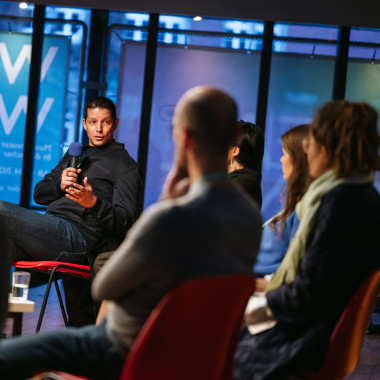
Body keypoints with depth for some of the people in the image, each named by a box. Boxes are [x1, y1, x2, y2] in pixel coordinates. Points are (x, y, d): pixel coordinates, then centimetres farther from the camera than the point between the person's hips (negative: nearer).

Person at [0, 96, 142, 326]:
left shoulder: (125, 166, 6)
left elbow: (126, 221, -5)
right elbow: (39, 194, 27)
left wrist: (93, 203, -23)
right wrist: (59, 185, 4)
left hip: (77, 236, -7)